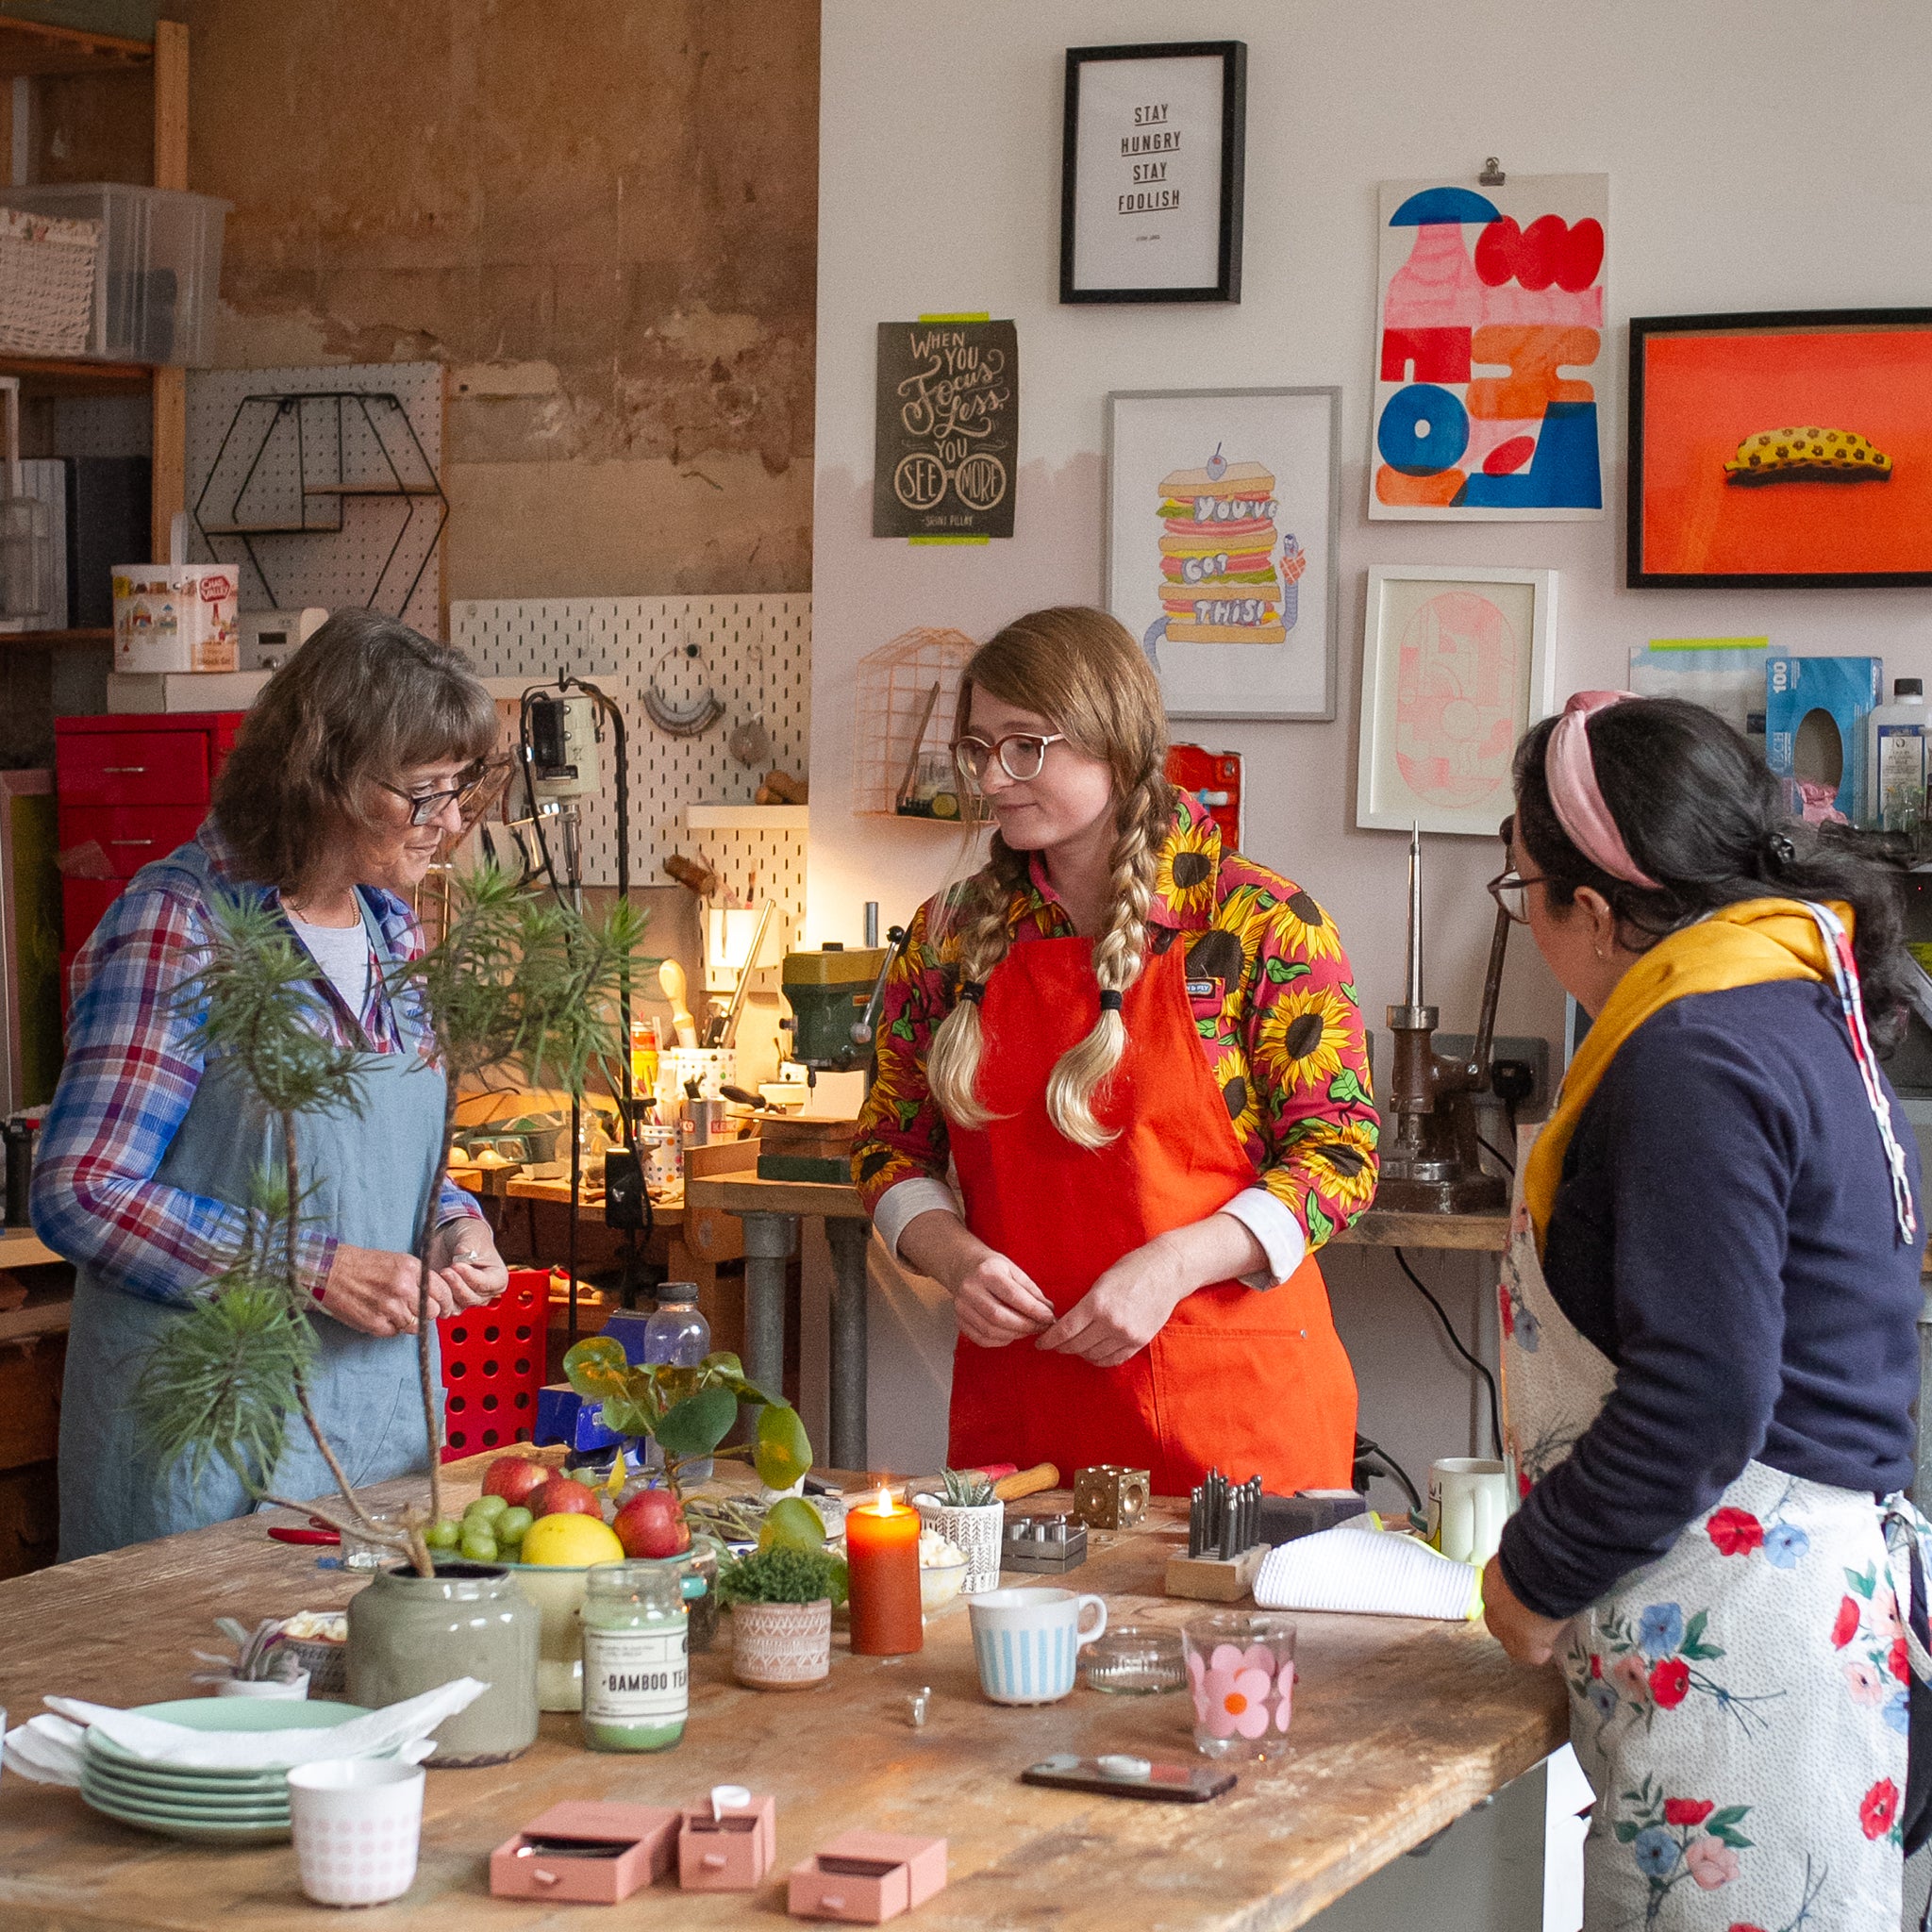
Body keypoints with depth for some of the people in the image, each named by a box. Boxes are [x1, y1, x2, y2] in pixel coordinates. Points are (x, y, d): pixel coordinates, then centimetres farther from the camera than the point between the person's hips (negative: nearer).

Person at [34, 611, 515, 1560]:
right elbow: (79, 1193, -18)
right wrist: (321, 1270, -21)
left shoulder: (389, 926, 9)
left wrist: (454, 1226, -1)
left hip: (381, 1405, 7)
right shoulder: (181, 929, -15)